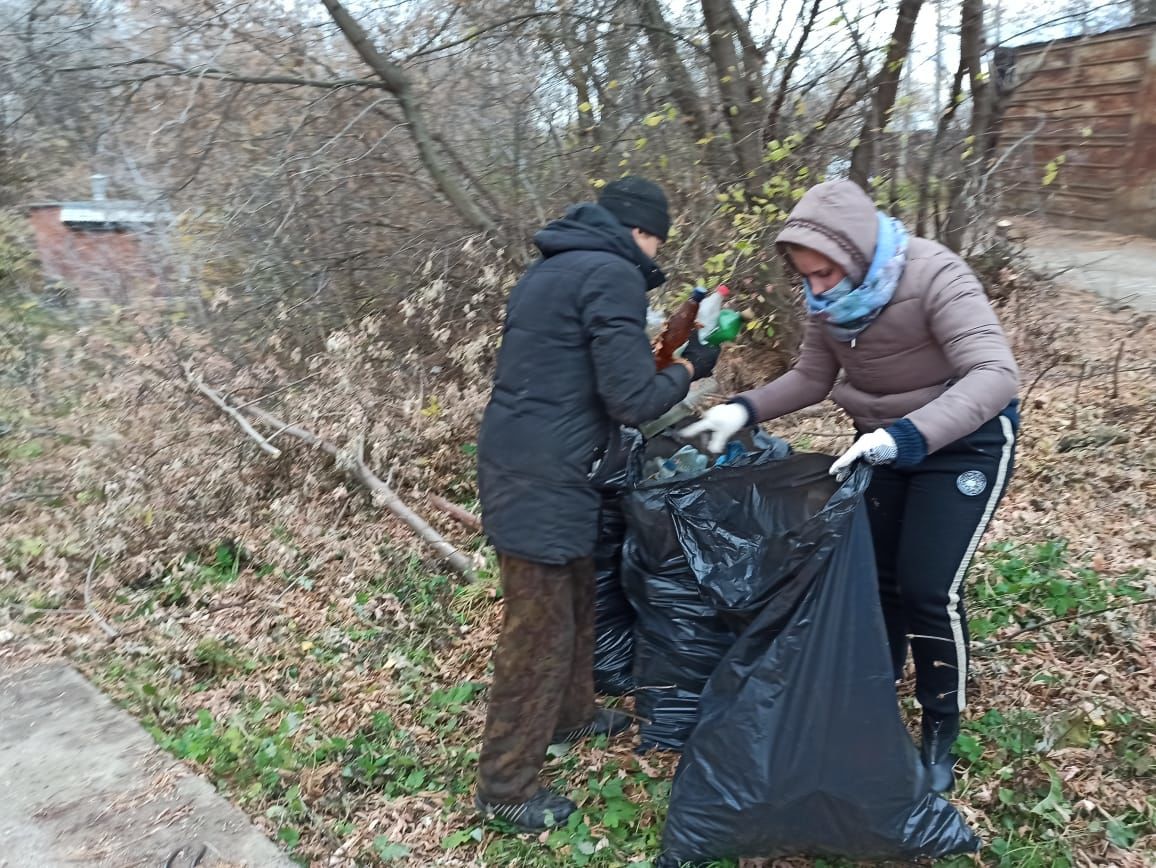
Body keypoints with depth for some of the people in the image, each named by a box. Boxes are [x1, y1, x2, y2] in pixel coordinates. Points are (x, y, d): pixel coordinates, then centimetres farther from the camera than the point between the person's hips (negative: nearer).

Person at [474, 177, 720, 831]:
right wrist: (690, 368, 0)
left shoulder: (555, 267, 16)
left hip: (529, 468, 10)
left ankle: (572, 714, 44)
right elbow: (633, 400, -17)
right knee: (539, 630, 2)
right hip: (543, 481, -10)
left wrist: (653, 343, 19)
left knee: (577, 599, 24)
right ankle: (506, 786, 16)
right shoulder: (613, 275, -14)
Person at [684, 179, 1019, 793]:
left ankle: (941, 733, 13)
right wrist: (744, 411, -15)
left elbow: (994, 374, -40)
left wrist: (908, 435, -53)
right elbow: (812, 377, 2)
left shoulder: (934, 277, -31)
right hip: (880, 441, 6)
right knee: (870, 575, 9)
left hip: (963, 442, -6)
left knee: (929, 587, -9)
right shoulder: (829, 298, -11)